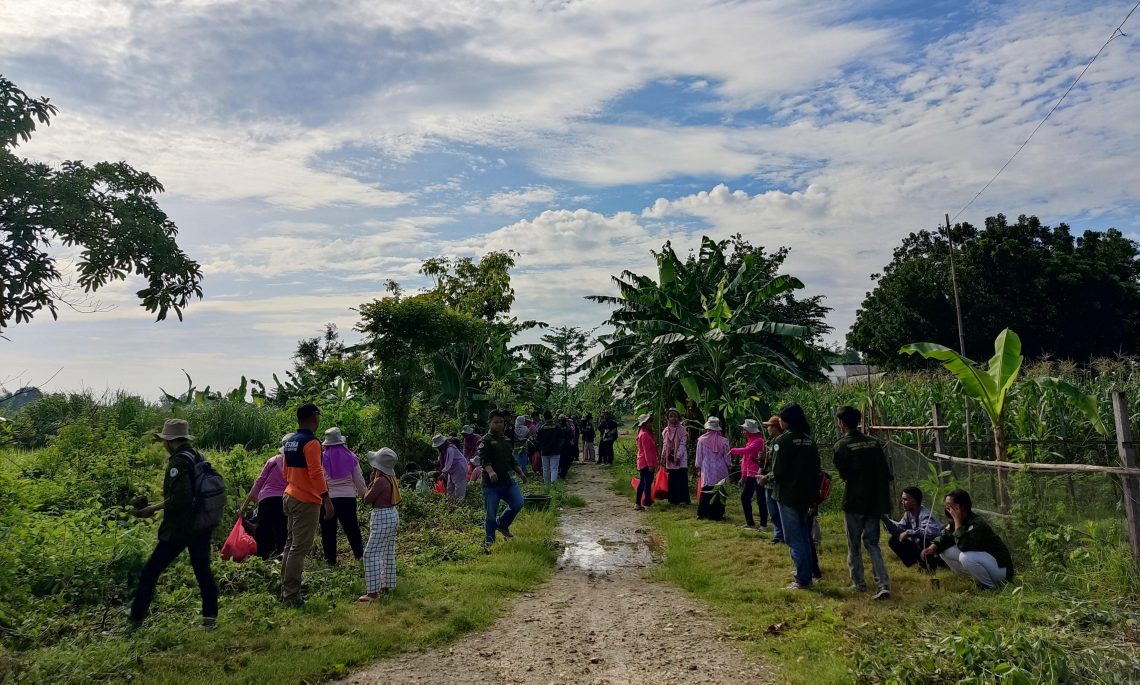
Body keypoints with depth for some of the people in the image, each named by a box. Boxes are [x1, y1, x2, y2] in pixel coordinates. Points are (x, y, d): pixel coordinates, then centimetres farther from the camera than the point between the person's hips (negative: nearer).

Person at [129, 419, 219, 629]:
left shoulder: (179, 462, -15)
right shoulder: (198, 458, 10)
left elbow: (180, 497, -24)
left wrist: (154, 508, -12)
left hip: (179, 529, -8)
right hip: (202, 527, 8)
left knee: (149, 573, 4)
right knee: (202, 570, 14)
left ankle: (135, 621, 11)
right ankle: (210, 617, 15)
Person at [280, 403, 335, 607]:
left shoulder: (289, 441, 12)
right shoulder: (311, 442, -16)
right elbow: (316, 473, -22)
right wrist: (327, 500, -22)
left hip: (291, 497, 9)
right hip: (307, 501, -9)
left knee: (291, 545, 15)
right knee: (300, 548, -5)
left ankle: (286, 591, 22)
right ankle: (291, 596, -2)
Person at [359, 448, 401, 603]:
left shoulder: (380, 481, -20)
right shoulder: (391, 478, 7)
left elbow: (367, 501, -13)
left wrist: (372, 481, -8)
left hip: (382, 518, -10)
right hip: (392, 516, 10)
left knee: (371, 554, -7)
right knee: (388, 553, 15)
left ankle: (373, 592, -7)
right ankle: (386, 586, 24)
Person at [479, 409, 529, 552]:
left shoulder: (506, 440, 19)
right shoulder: (485, 440, -6)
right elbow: (483, 459, -21)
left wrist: (520, 473, 22)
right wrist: (490, 472, -38)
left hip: (506, 481, 6)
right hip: (491, 483, -6)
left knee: (518, 503, -9)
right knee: (490, 514, -3)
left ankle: (502, 524, 17)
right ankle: (488, 542, 14)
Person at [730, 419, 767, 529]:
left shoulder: (759, 441, -14)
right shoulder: (750, 441, 16)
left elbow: (747, 450, -30)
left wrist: (734, 450, -16)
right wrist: (744, 475, 19)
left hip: (758, 475, -10)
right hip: (750, 475, 10)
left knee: (760, 499, -3)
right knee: (745, 497, 12)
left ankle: (763, 524, 5)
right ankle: (750, 522, 21)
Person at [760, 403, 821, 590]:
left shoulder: (783, 440, -15)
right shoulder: (809, 441, 7)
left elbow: (778, 472, -19)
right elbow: (816, 471, 9)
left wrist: (766, 479, 2)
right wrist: (814, 499, 14)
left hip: (788, 496, -7)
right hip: (806, 496, 7)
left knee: (794, 539, 0)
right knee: (804, 536, 18)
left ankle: (802, 580, 2)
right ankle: (808, 574, 26)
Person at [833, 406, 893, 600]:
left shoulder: (841, 446, -10)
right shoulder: (873, 442, 4)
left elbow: (843, 474, -6)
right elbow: (886, 473, 5)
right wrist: (883, 497, 12)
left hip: (854, 501, -4)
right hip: (876, 501, 4)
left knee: (854, 543, 11)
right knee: (872, 542, 11)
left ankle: (858, 582, 18)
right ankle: (883, 585, -2)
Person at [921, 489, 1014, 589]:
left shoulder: (977, 523, -26)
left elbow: (964, 546, -38)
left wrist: (957, 521, -32)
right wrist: (933, 547, -18)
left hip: (1000, 567, -9)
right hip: (981, 561, 9)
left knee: (966, 557, -34)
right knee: (944, 551, -3)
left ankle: (990, 586, -9)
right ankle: (981, 582, 7)